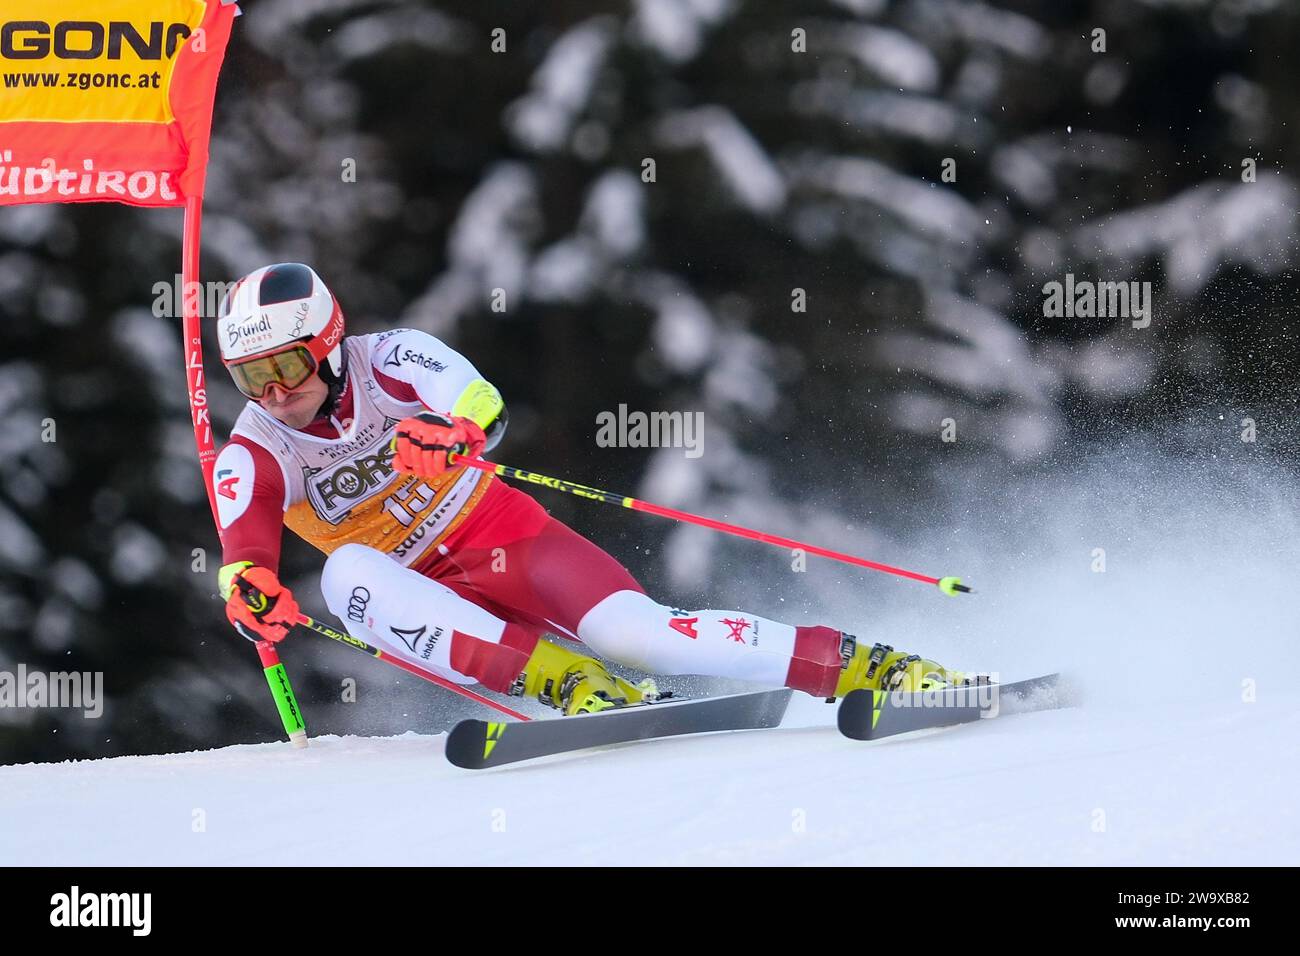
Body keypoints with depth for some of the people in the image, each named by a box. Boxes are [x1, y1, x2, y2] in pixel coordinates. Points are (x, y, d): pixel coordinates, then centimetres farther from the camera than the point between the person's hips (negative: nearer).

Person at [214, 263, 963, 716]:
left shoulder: (387, 360, -14)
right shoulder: (253, 455, -8)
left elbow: (481, 406, -32)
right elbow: (246, 541, -26)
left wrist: (455, 431, -57)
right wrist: (249, 585, -52)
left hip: (498, 533, -2)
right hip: (424, 595, 2)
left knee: (635, 633, -25)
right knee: (346, 575, -31)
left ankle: (867, 666, -19)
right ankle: (560, 679, -36)